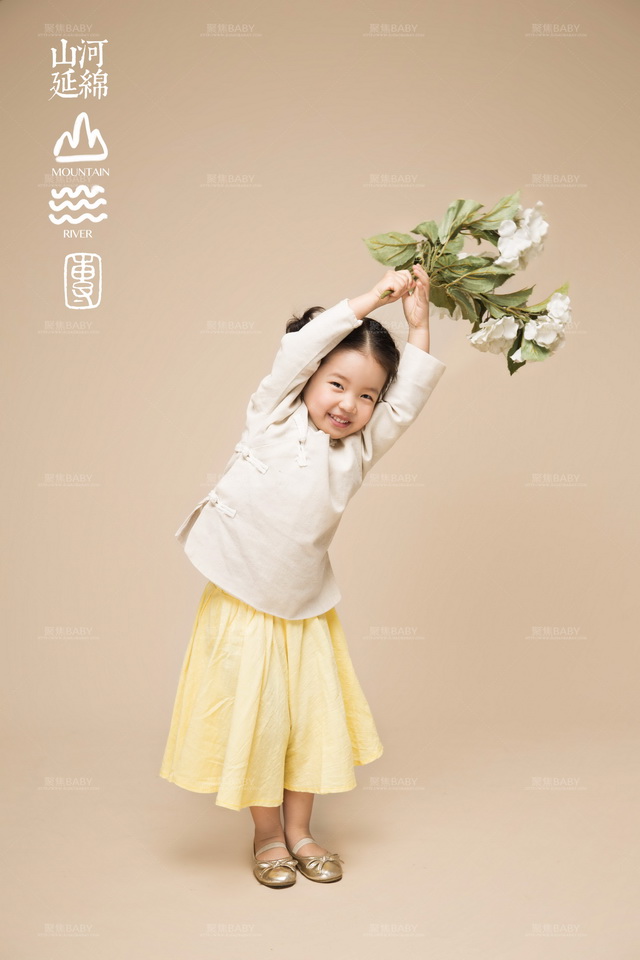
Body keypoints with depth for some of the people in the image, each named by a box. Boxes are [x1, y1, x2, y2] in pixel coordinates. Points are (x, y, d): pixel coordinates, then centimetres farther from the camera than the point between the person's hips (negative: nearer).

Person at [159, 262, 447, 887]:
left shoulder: (359, 449, 3)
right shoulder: (275, 415, -7)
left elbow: (408, 397, -2)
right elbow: (301, 343, -17)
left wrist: (418, 324, -5)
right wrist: (372, 298, -13)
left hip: (307, 612, 4)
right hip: (241, 606, -4)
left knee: (317, 718, 7)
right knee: (256, 720, 3)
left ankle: (298, 830, 27)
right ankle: (267, 834, 24)